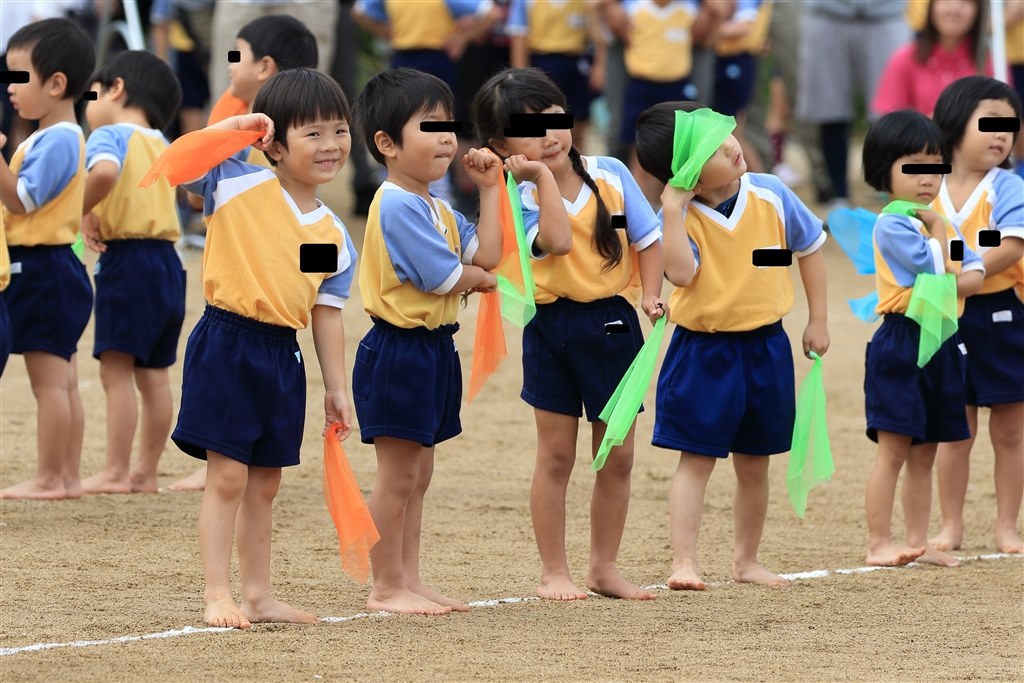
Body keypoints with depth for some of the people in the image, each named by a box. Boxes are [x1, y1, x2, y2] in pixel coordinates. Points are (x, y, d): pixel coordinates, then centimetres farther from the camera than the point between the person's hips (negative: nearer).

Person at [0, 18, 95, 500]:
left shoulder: (56, 141, -17)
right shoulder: (56, 136, 15)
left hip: (42, 268, -11)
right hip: (55, 266, 11)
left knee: (49, 379, -5)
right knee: (62, 381, 12)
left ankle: (49, 478, -1)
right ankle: (67, 477, 17)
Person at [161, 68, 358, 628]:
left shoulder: (334, 235, 8)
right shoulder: (237, 185, -5)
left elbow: (327, 313, 11)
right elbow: (177, 161, -15)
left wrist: (336, 388, 9)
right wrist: (233, 125, -16)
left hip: (282, 356, 6)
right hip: (227, 344, -5)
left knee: (264, 483, 14)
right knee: (228, 475, -6)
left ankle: (258, 595, 21)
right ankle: (217, 596, -1)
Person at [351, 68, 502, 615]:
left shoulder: (437, 210, 13)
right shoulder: (398, 207, -19)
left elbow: (486, 256, 5)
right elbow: (445, 277, -22)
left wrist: (490, 190, 6)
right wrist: (481, 279, -1)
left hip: (431, 352, 10)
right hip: (398, 351, -10)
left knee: (417, 475, 14)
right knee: (397, 477, -3)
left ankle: (409, 580, 21)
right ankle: (387, 588, 3)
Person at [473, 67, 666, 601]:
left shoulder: (610, 174, -1)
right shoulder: (521, 198, -10)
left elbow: (647, 238, 6)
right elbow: (557, 241, -28)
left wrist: (650, 294, -8)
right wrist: (544, 176, -23)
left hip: (614, 324, 3)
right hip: (553, 328, -3)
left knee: (617, 456, 8)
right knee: (556, 455, 3)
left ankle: (604, 567, 21)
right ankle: (553, 571, 11)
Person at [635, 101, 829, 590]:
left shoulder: (770, 196, -5)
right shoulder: (679, 216, -14)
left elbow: (809, 246, 10)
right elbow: (681, 272, -30)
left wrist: (818, 319, 11)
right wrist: (674, 210, -30)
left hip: (765, 346, 4)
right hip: (702, 352, -4)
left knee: (753, 465, 14)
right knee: (696, 459, -4)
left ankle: (746, 559, 28)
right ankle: (684, 562, -5)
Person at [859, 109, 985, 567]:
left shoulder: (942, 222, 14)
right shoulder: (892, 224, -11)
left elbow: (975, 273, 5)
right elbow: (933, 266, -20)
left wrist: (949, 286, -15)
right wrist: (938, 229, -4)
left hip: (942, 344, 8)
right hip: (901, 343, -8)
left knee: (924, 454, 11)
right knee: (894, 448, -8)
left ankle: (917, 542, 16)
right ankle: (879, 544, -7)